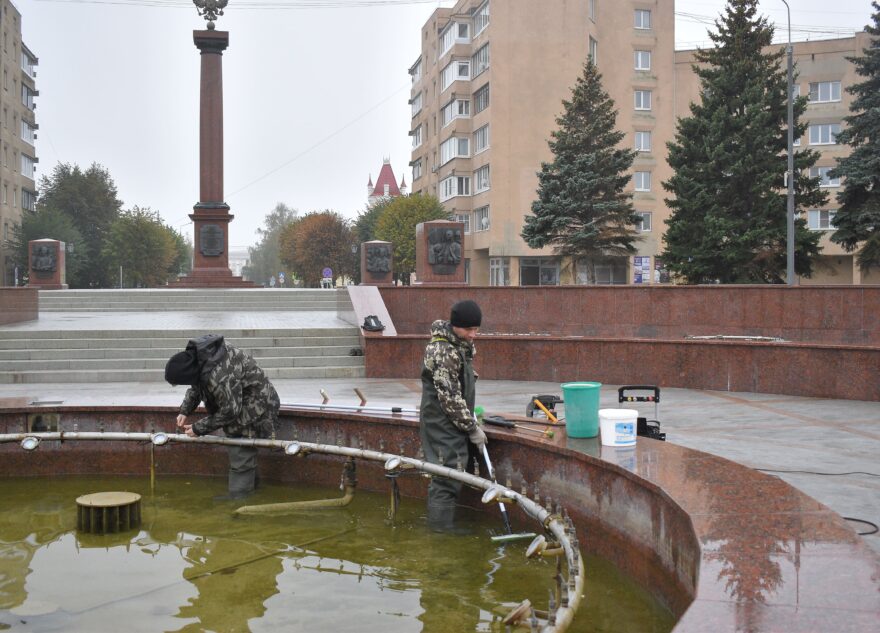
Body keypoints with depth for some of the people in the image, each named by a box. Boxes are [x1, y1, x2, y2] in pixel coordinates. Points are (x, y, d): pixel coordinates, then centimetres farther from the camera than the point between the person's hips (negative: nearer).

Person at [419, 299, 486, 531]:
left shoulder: (462, 344, 10)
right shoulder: (443, 351, -22)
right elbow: (450, 397, -22)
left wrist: (470, 415, 16)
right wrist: (472, 427, -16)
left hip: (454, 421, 10)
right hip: (442, 424, -10)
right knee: (448, 474, -8)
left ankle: (441, 522, 26)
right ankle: (442, 529, -1)